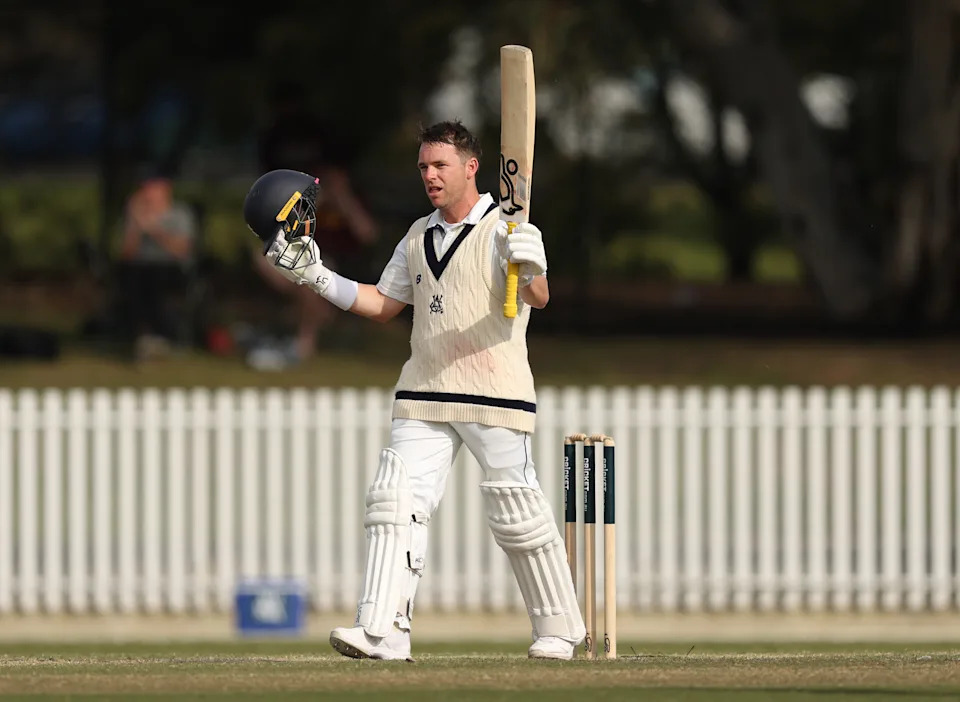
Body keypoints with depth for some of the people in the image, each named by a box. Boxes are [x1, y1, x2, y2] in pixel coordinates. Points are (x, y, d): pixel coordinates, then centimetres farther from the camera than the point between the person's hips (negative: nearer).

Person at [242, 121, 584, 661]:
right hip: (425, 397, 6)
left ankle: (560, 629, 12)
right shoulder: (419, 237, 16)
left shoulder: (505, 230, -6)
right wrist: (314, 275, 14)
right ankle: (383, 632, -13)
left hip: (496, 394, -6)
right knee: (396, 499, -7)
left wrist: (530, 268, -43)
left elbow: (537, 298, -20)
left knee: (517, 511, -3)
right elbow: (384, 306, 23)